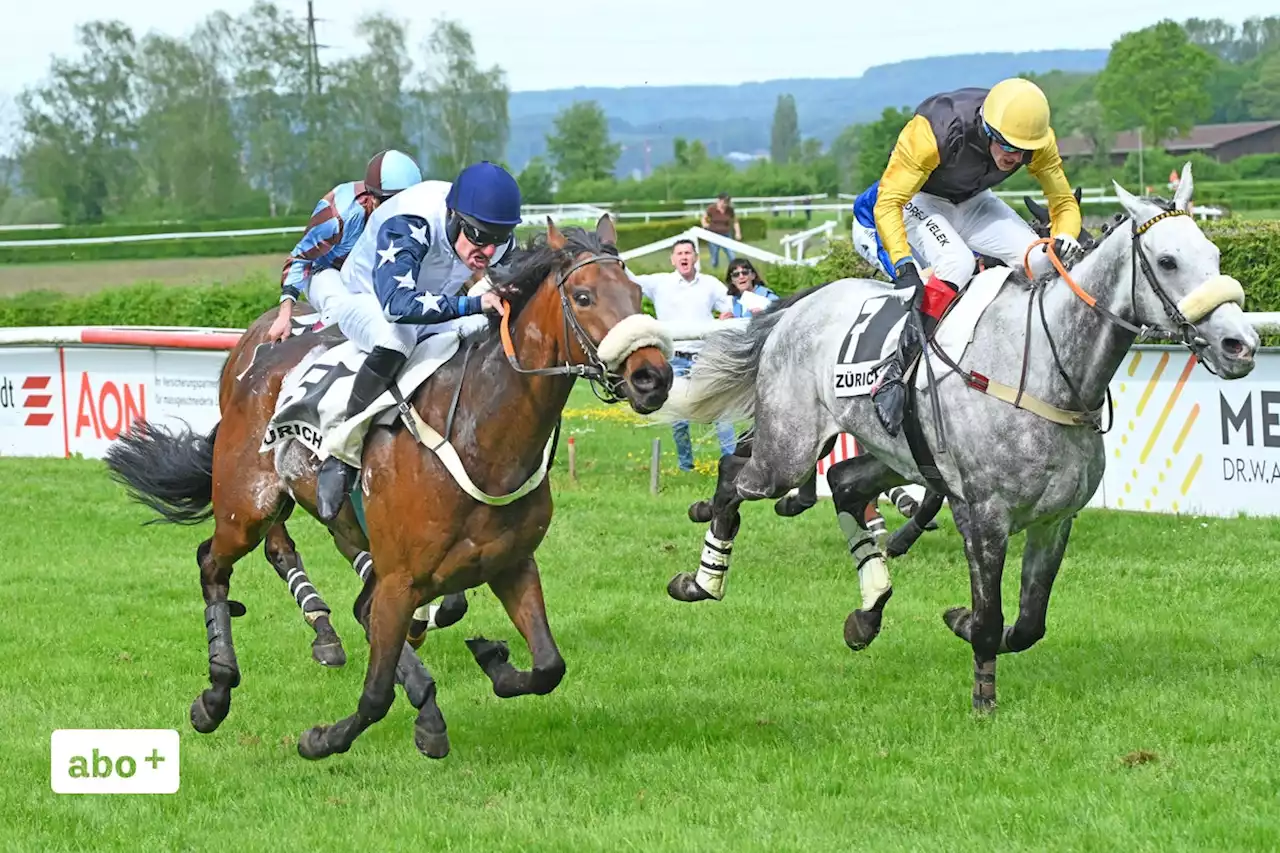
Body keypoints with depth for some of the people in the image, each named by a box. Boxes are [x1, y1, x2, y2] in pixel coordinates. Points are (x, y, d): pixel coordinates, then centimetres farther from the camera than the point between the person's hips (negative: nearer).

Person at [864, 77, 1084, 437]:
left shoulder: (1038, 140, -22)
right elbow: (888, 203, -35)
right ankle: (894, 372, -36)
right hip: (917, 201, -5)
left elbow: (1064, 202, -10)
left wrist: (1066, 238, -33)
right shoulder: (932, 132, -37)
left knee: (1043, 262, -18)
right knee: (956, 263, -34)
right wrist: (904, 265, -48)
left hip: (973, 203, 5)